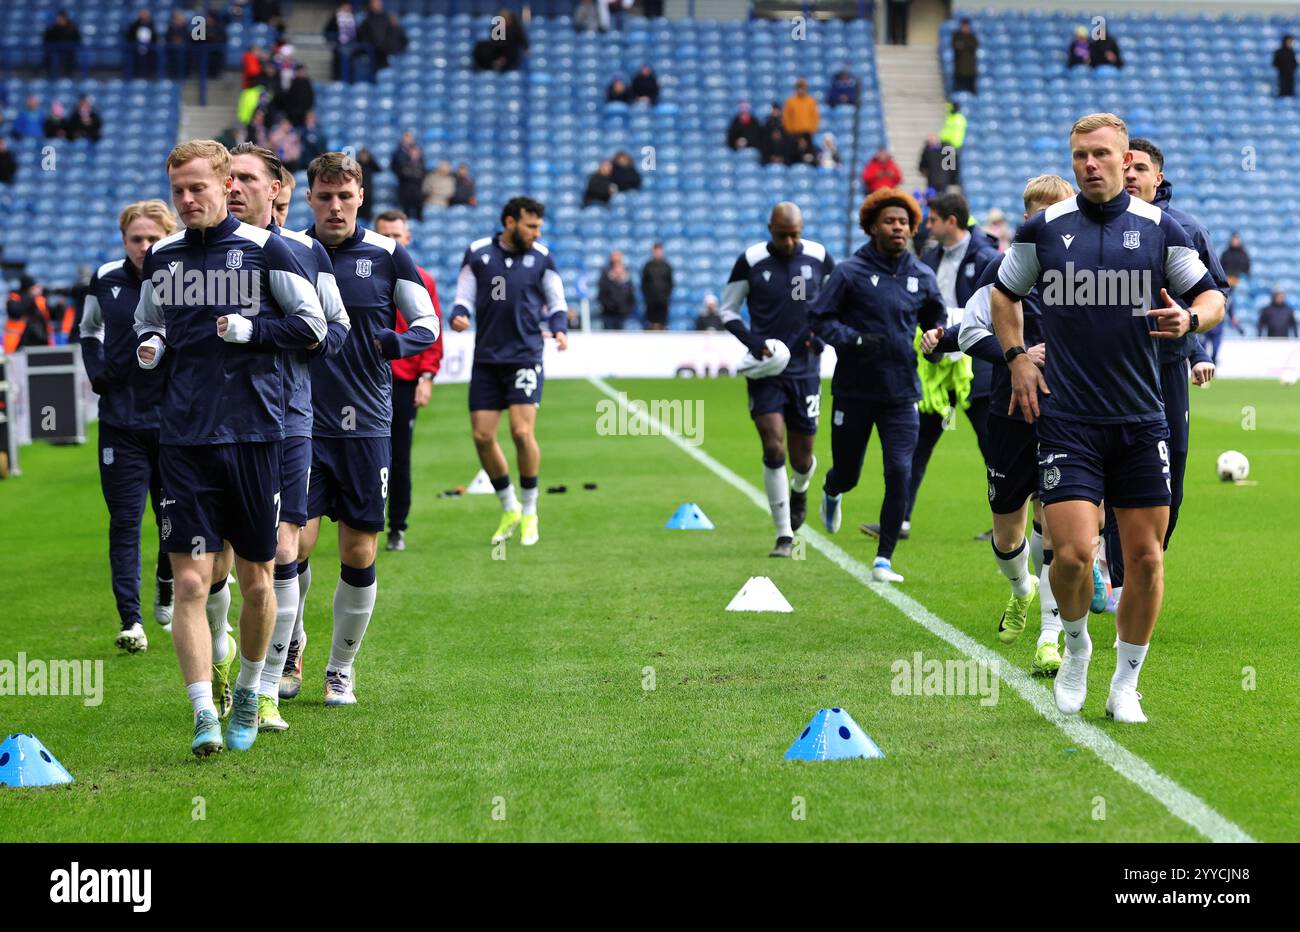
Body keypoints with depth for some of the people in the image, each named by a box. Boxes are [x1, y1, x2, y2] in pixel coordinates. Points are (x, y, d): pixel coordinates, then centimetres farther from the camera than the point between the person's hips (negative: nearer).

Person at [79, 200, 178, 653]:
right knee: (125, 520, -3)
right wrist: (96, 373, 6)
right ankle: (130, 621, -4)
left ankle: (167, 594, 36)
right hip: (121, 420, 1)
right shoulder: (105, 280, 2)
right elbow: (89, 330, 20)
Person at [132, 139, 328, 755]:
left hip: (252, 432, -2)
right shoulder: (161, 258, 10)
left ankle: (248, 693, 30)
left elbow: (312, 325, 1)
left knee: (256, 580, 8)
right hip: (183, 438, 2)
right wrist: (149, 346, 3)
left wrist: (251, 329, -13)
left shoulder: (264, 249, -1)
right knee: (190, 580, -10)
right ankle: (204, 717, -11)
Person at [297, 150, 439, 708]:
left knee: (359, 555, 2)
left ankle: (341, 668, 19)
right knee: (293, 544, -10)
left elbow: (428, 323, 5)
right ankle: (290, 641, 18)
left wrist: (397, 343, -15)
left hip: (367, 426, 0)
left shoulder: (387, 255, 1)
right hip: (302, 425, 0)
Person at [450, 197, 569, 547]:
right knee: (482, 436, 0)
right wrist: (459, 315, -14)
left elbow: (556, 304, 9)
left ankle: (529, 511, 6)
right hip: (487, 358, 2)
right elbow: (464, 297, 9)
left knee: (522, 431, -14)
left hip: (525, 356, -2)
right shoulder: (478, 253, 3)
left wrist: (559, 328, -11)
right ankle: (509, 509, 20)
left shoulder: (541, 257, 3)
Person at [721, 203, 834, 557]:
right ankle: (785, 536, -6)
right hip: (765, 370, -2)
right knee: (773, 448, -13)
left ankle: (800, 490, 45)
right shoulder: (750, 261, -5)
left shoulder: (819, 258, 1)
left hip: (805, 369, 2)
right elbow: (727, 310, 4)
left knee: (801, 457, 7)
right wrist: (753, 342, -13)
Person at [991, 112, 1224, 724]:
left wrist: (1189, 319, -11)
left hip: (1141, 420, 1)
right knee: (1073, 552, -14)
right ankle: (1075, 647, 16)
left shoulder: (1159, 228, 3)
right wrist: (1017, 358, 7)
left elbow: (1211, 296, 11)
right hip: (1066, 419, -1)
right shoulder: (1043, 229, 3)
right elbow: (1004, 293, 19)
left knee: (1146, 557, 2)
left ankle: (1125, 685, 18)